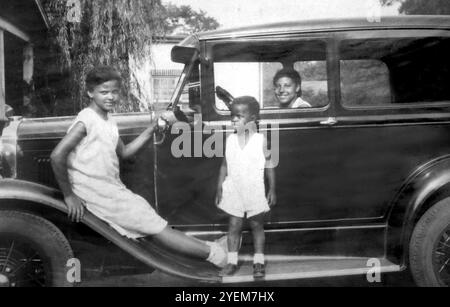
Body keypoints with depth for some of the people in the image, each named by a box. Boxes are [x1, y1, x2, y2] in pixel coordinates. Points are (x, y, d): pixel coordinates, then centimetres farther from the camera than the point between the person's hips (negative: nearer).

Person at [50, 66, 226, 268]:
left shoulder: (108, 122, 11)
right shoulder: (87, 120, -15)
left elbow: (123, 152, 20)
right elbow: (57, 156, -20)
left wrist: (149, 131, 10)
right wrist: (68, 195, -17)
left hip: (112, 188, 9)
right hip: (93, 190, -9)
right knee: (156, 227, -8)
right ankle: (211, 253, -5)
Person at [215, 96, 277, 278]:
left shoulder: (260, 140, -7)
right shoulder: (230, 140, 1)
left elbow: (269, 166, -2)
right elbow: (225, 166, 7)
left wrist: (272, 189, -3)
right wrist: (219, 189, 6)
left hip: (254, 191, -2)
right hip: (234, 190, 2)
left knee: (257, 225, 7)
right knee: (234, 225, 6)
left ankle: (258, 262, 17)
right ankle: (232, 262, 14)